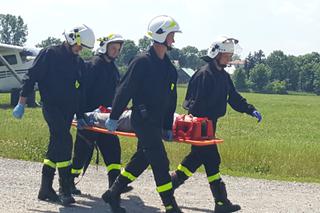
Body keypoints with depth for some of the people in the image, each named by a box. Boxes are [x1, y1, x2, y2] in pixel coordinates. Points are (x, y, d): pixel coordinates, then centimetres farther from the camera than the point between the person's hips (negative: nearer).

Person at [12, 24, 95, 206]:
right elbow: (32, 77, -5)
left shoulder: (79, 63, 15)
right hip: (51, 107, -7)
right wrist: (21, 103, -8)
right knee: (64, 140, -20)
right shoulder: (50, 54, -4)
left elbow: (81, 90, 19)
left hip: (68, 109, 7)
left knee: (57, 146, 10)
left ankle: (46, 189, 19)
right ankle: (65, 190, -20)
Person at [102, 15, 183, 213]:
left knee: (142, 160, 13)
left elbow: (171, 99, 18)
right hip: (142, 119, -8)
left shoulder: (170, 68, 13)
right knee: (160, 163, -8)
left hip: (156, 122, 8)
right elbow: (124, 90, -11)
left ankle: (113, 194, 24)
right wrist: (114, 117, -11)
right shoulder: (142, 62, -12)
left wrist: (168, 127, 17)